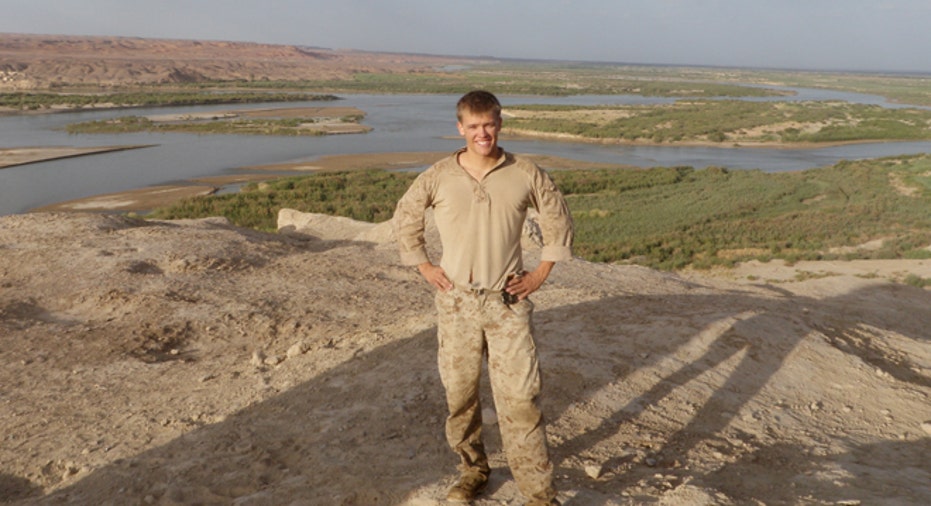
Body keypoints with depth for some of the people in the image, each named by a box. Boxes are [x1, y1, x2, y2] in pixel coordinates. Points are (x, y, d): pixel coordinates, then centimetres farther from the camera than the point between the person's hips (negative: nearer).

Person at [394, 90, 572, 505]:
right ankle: (473, 469, 34)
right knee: (459, 391, 12)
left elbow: (558, 220, 9)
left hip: (508, 302, -1)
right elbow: (405, 218, 11)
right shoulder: (439, 176, -3)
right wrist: (425, 267, 4)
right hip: (456, 301, 2)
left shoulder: (525, 174, -4)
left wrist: (540, 274, 3)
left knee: (519, 396, -4)